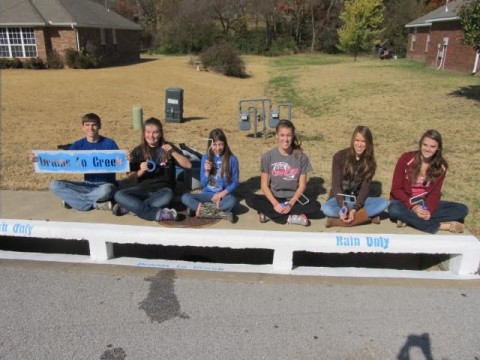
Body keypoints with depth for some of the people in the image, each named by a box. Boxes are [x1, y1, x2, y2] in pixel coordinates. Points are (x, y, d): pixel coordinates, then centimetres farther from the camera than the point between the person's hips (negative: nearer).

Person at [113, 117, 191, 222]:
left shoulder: (168, 147, 6)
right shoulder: (138, 151, 7)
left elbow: (188, 165, -3)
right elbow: (130, 176, 6)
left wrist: (173, 152, -15)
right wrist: (141, 171, -14)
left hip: (163, 189, -2)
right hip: (143, 188, 2)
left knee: (168, 196, -38)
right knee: (119, 195, -26)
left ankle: (130, 207, -25)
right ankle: (158, 213, -33)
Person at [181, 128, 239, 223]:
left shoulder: (232, 159, -4)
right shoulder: (205, 158, 1)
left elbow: (235, 182, 0)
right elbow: (203, 183, 3)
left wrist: (223, 193, -14)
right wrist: (207, 171, -16)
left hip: (224, 195, -2)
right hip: (207, 194, 3)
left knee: (232, 201, -37)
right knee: (185, 197, -24)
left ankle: (201, 208, -25)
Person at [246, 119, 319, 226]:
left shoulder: (301, 157, -5)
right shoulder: (268, 156, -6)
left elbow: (302, 185, -4)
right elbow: (264, 185, -6)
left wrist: (291, 204, -19)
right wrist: (275, 204, -20)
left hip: (294, 199, 0)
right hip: (274, 198, 0)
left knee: (315, 206, -27)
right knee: (250, 199, -27)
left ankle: (270, 214, -23)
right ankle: (291, 217, -26)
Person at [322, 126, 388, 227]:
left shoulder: (370, 162, -3)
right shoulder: (339, 157, -11)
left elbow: (365, 187, -10)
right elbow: (336, 185, -15)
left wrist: (355, 209, -26)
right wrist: (343, 207, -31)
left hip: (358, 200, 3)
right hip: (339, 199, -3)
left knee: (383, 203, -24)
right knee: (327, 209, -37)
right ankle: (367, 216, -27)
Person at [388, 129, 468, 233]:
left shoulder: (441, 166, -1)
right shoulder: (406, 159, -11)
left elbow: (435, 193, -3)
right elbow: (396, 189, -11)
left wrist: (428, 211, -24)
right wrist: (413, 207, -25)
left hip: (425, 203, 4)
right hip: (405, 202, -4)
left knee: (462, 209, -14)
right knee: (394, 210, -38)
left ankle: (409, 219, -26)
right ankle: (442, 226, -30)